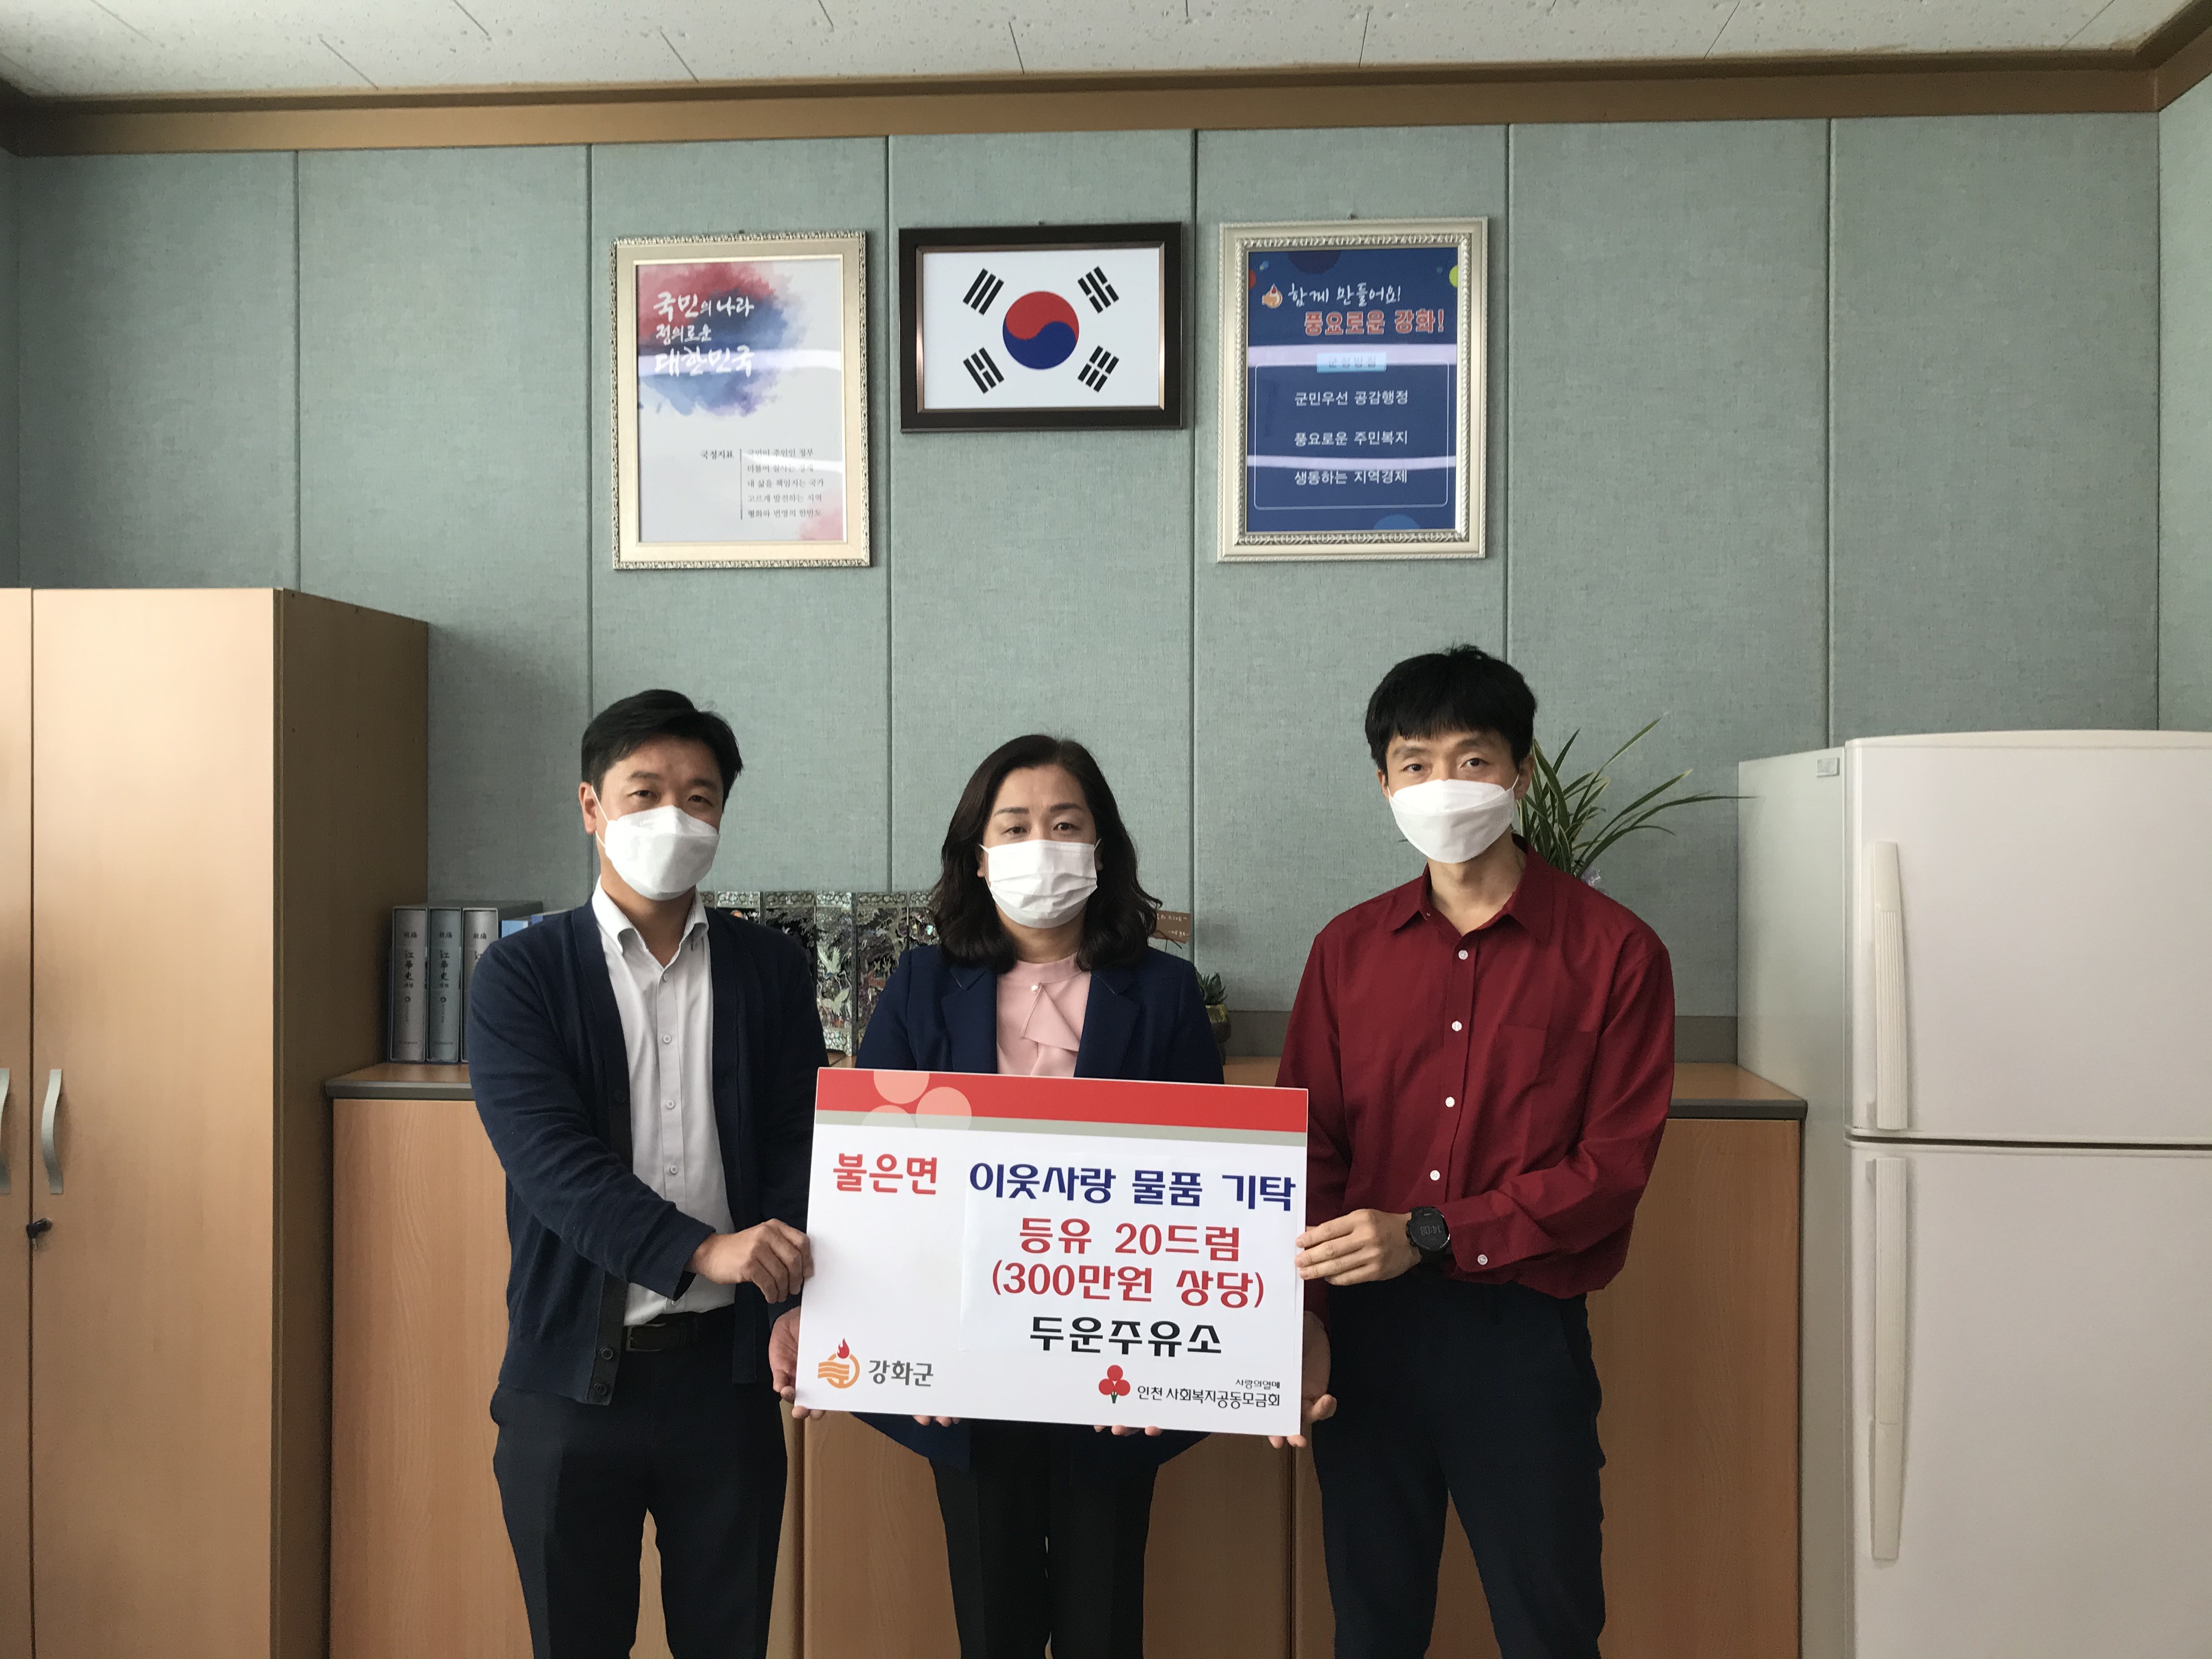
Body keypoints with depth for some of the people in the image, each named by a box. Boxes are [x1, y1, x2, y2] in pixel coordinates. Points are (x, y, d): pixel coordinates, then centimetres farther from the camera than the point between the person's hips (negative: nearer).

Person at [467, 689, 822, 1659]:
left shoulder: (773, 972, 4)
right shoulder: (521, 975, -3)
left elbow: (797, 1147, -1)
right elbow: (549, 1158, -14)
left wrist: (791, 1302, -17)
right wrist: (703, 1250, -27)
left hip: (726, 1368, 2)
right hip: (572, 1371, -1)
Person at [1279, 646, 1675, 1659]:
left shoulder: (1615, 953, -4)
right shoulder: (1348, 950, 6)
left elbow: (1613, 1167, -9)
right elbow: (1309, 1147, 4)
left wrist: (1429, 1235, -17)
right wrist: (1301, 1317, -8)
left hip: (1522, 1336, -2)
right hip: (1363, 1333, 3)